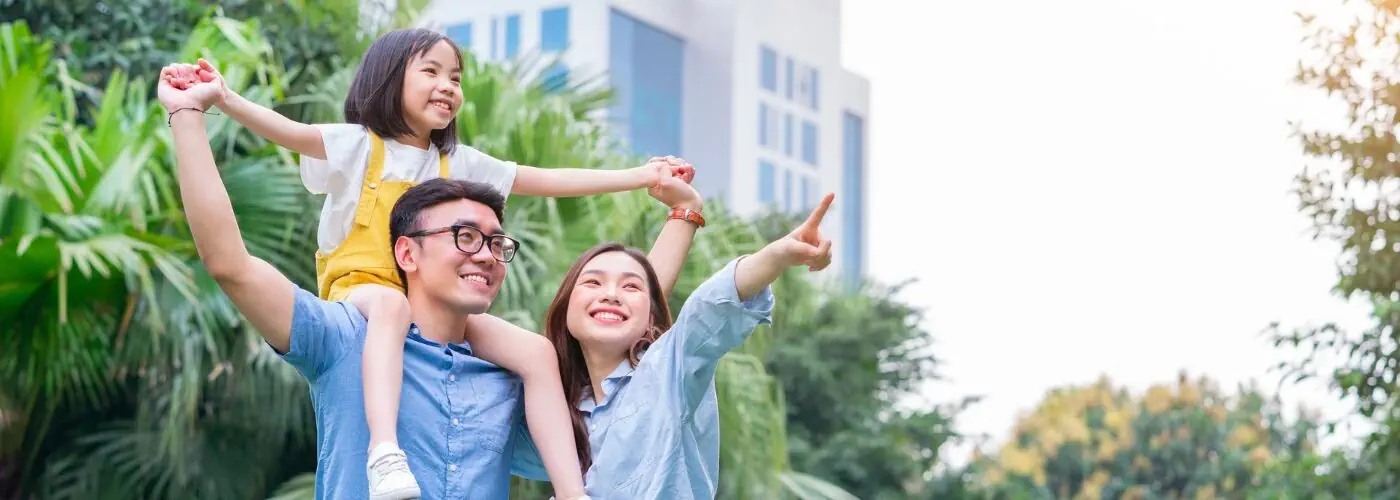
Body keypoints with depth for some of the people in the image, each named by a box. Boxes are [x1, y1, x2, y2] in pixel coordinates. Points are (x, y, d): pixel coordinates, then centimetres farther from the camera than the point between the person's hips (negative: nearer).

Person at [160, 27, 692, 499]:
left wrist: (640, 176, 13)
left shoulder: (458, 163, 15)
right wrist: (226, 100, -38)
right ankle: (385, 453, -56)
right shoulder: (359, 145, 1)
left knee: (537, 353, -14)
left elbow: (547, 180, 17)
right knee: (390, 304, -42)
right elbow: (291, 133, -18)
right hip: (360, 287, -5)